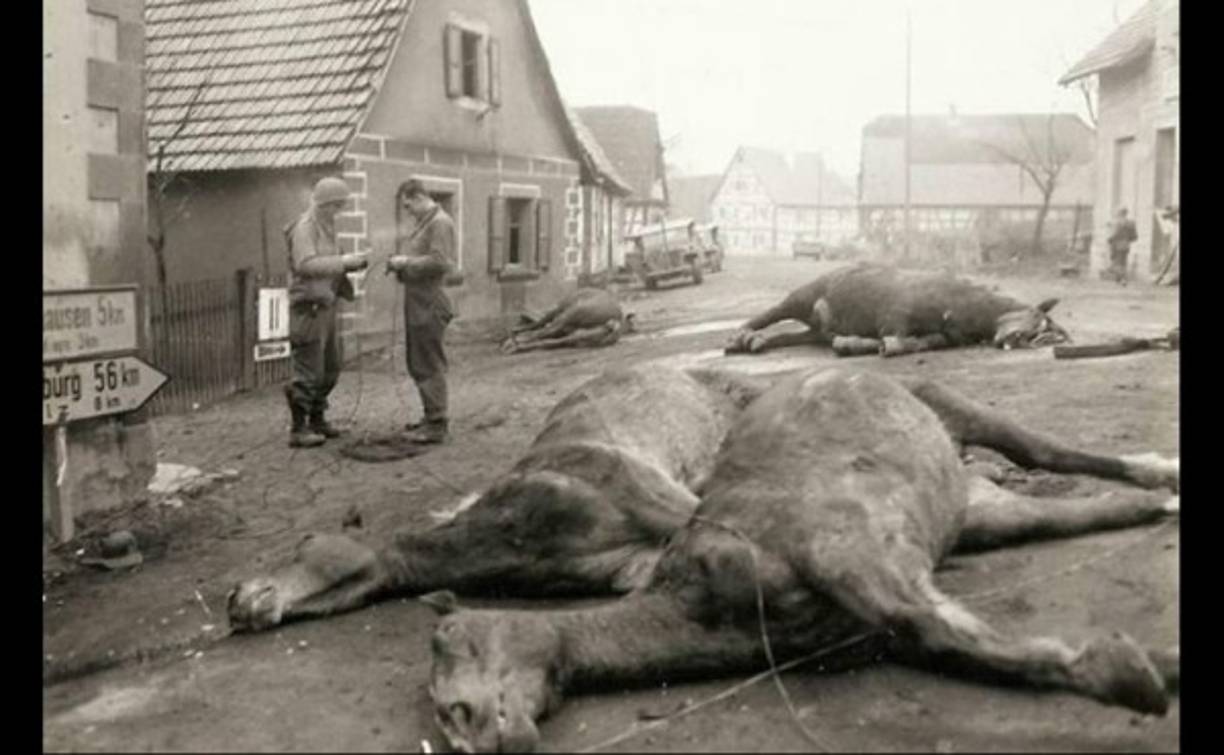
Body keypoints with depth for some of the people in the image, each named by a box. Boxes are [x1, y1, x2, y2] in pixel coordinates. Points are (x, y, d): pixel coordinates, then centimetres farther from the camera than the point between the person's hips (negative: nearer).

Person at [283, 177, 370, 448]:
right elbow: (306, 264, -25)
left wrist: (353, 262, 3)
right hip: (308, 307, -9)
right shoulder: (304, 227, -13)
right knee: (309, 371, -7)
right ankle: (299, 430, 0)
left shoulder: (326, 227, 16)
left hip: (325, 306, 9)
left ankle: (316, 420, 26)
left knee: (330, 368, 15)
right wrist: (343, 261, -27)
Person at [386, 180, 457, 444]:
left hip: (429, 304, -10)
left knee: (429, 365, -6)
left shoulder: (440, 223, -12)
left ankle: (438, 425, -1)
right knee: (418, 364, 16)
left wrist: (406, 262, -15)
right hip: (417, 302, 10)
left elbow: (440, 262, -22)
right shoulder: (424, 223, 19)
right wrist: (399, 263, 9)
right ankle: (431, 417, 26)